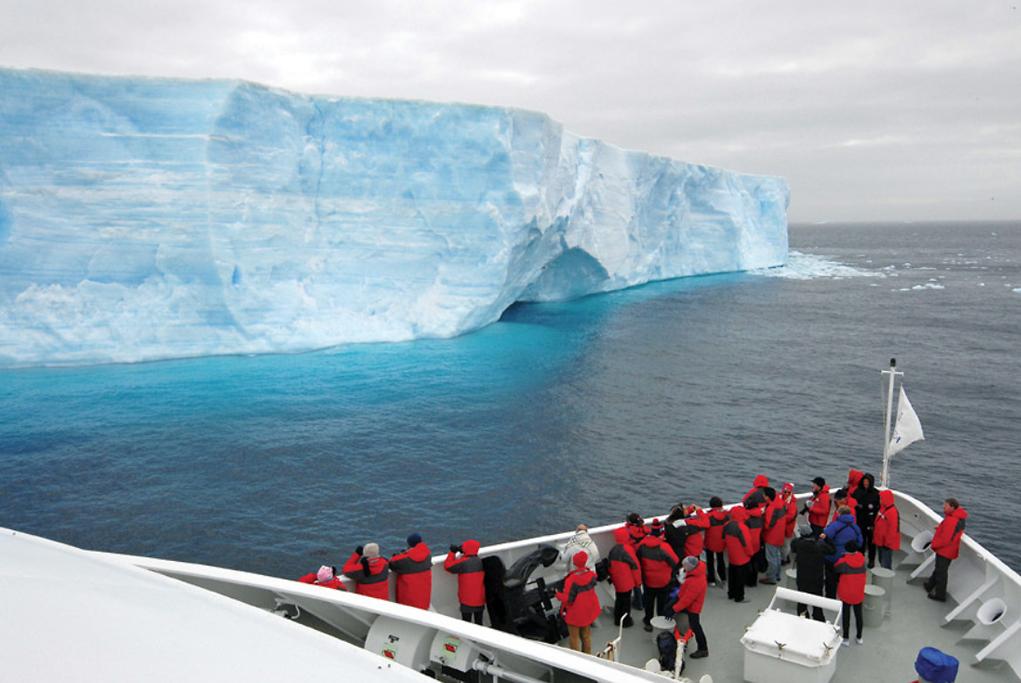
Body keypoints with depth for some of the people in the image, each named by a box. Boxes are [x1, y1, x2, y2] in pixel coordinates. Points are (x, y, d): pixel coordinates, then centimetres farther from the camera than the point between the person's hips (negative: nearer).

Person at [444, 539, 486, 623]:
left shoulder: (464, 563, -18)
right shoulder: (481, 561, 1)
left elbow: (448, 566, -12)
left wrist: (452, 553, -1)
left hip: (467, 600, -6)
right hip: (480, 599, 6)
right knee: (479, 623, 16)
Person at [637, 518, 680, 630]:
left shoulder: (642, 544, -16)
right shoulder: (664, 546, -29)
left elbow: (638, 559, 0)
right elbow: (675, 561, -17)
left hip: (647, 579, 3)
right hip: (663, 580, -3)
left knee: (649, 601, 20)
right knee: (661, 602, 17)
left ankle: (648, 622, 31)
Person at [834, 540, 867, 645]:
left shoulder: (843, 561, -16)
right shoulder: (862, 559, -5)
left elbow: (835, 569, 1)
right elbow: (864, 576, 5)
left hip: (846, 593, -3)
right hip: (859, 594, 3)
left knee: (846, 615, 7)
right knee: (858, 614, 16)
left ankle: (846, 638, 13)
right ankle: (859, 637, 27)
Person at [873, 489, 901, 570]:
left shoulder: (892, 511, -22)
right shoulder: (882, 508, 7)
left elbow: (893, 529, -23)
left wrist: (888, 542, -19)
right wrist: (876, 538, 20)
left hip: (887, 543, -10)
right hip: (881, 541, 10)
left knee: (886, 564, -6)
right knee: (881, 561, 20)